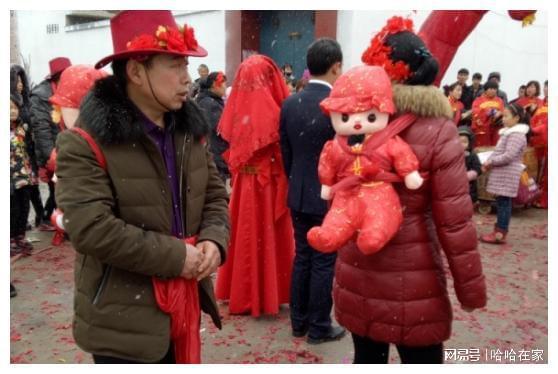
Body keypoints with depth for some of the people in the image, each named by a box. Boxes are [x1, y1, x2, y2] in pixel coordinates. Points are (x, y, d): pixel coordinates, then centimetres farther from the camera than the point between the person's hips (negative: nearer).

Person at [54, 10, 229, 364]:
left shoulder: (189, 128, 5)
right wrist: (175, 256, -21)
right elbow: (90, 229, -24)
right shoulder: (86, 142, -17)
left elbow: (215, 195, 8)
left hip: (183, 302, 7)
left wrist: (213, 241, -12)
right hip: (124, 317, -6)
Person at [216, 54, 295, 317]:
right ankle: (266, 295, 18)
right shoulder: (273, 112, -15)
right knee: (267, 236, 7)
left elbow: (230, 150, 7)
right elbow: (284, 154, -10)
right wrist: (285, 182, 1)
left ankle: (240, 293, 24)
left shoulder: (236, 110, -2)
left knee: (244, 234, 13)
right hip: (269, 184, -4)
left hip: (243, 182, 4)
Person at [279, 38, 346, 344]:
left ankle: (298, 322, 27)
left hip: (298, 196, 6)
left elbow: (286, 153, 7)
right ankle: (319, 327, 19)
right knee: (323, 263, 6)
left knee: (302, 258, 16)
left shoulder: (289, 104, 1)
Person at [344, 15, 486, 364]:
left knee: (367, 357, 19)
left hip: (358, 272, 4)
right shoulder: (439, 131, -14)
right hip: (413, 277, -3)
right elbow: (454, 220, -13)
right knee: (421, 358, 15)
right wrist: (471, 289, -4)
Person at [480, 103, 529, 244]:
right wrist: (489, 161, 3)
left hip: (508, 174, -9)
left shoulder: (517, 135, -16)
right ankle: (498, 230, 18)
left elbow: (508, 156, -23)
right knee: (501, 202, 12)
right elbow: (498, 151, 19)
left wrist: (490, 162, -14)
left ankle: (500, 234, -2)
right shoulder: (508, 132, 16)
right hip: (502, 173, 9)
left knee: (504, 202, -6)